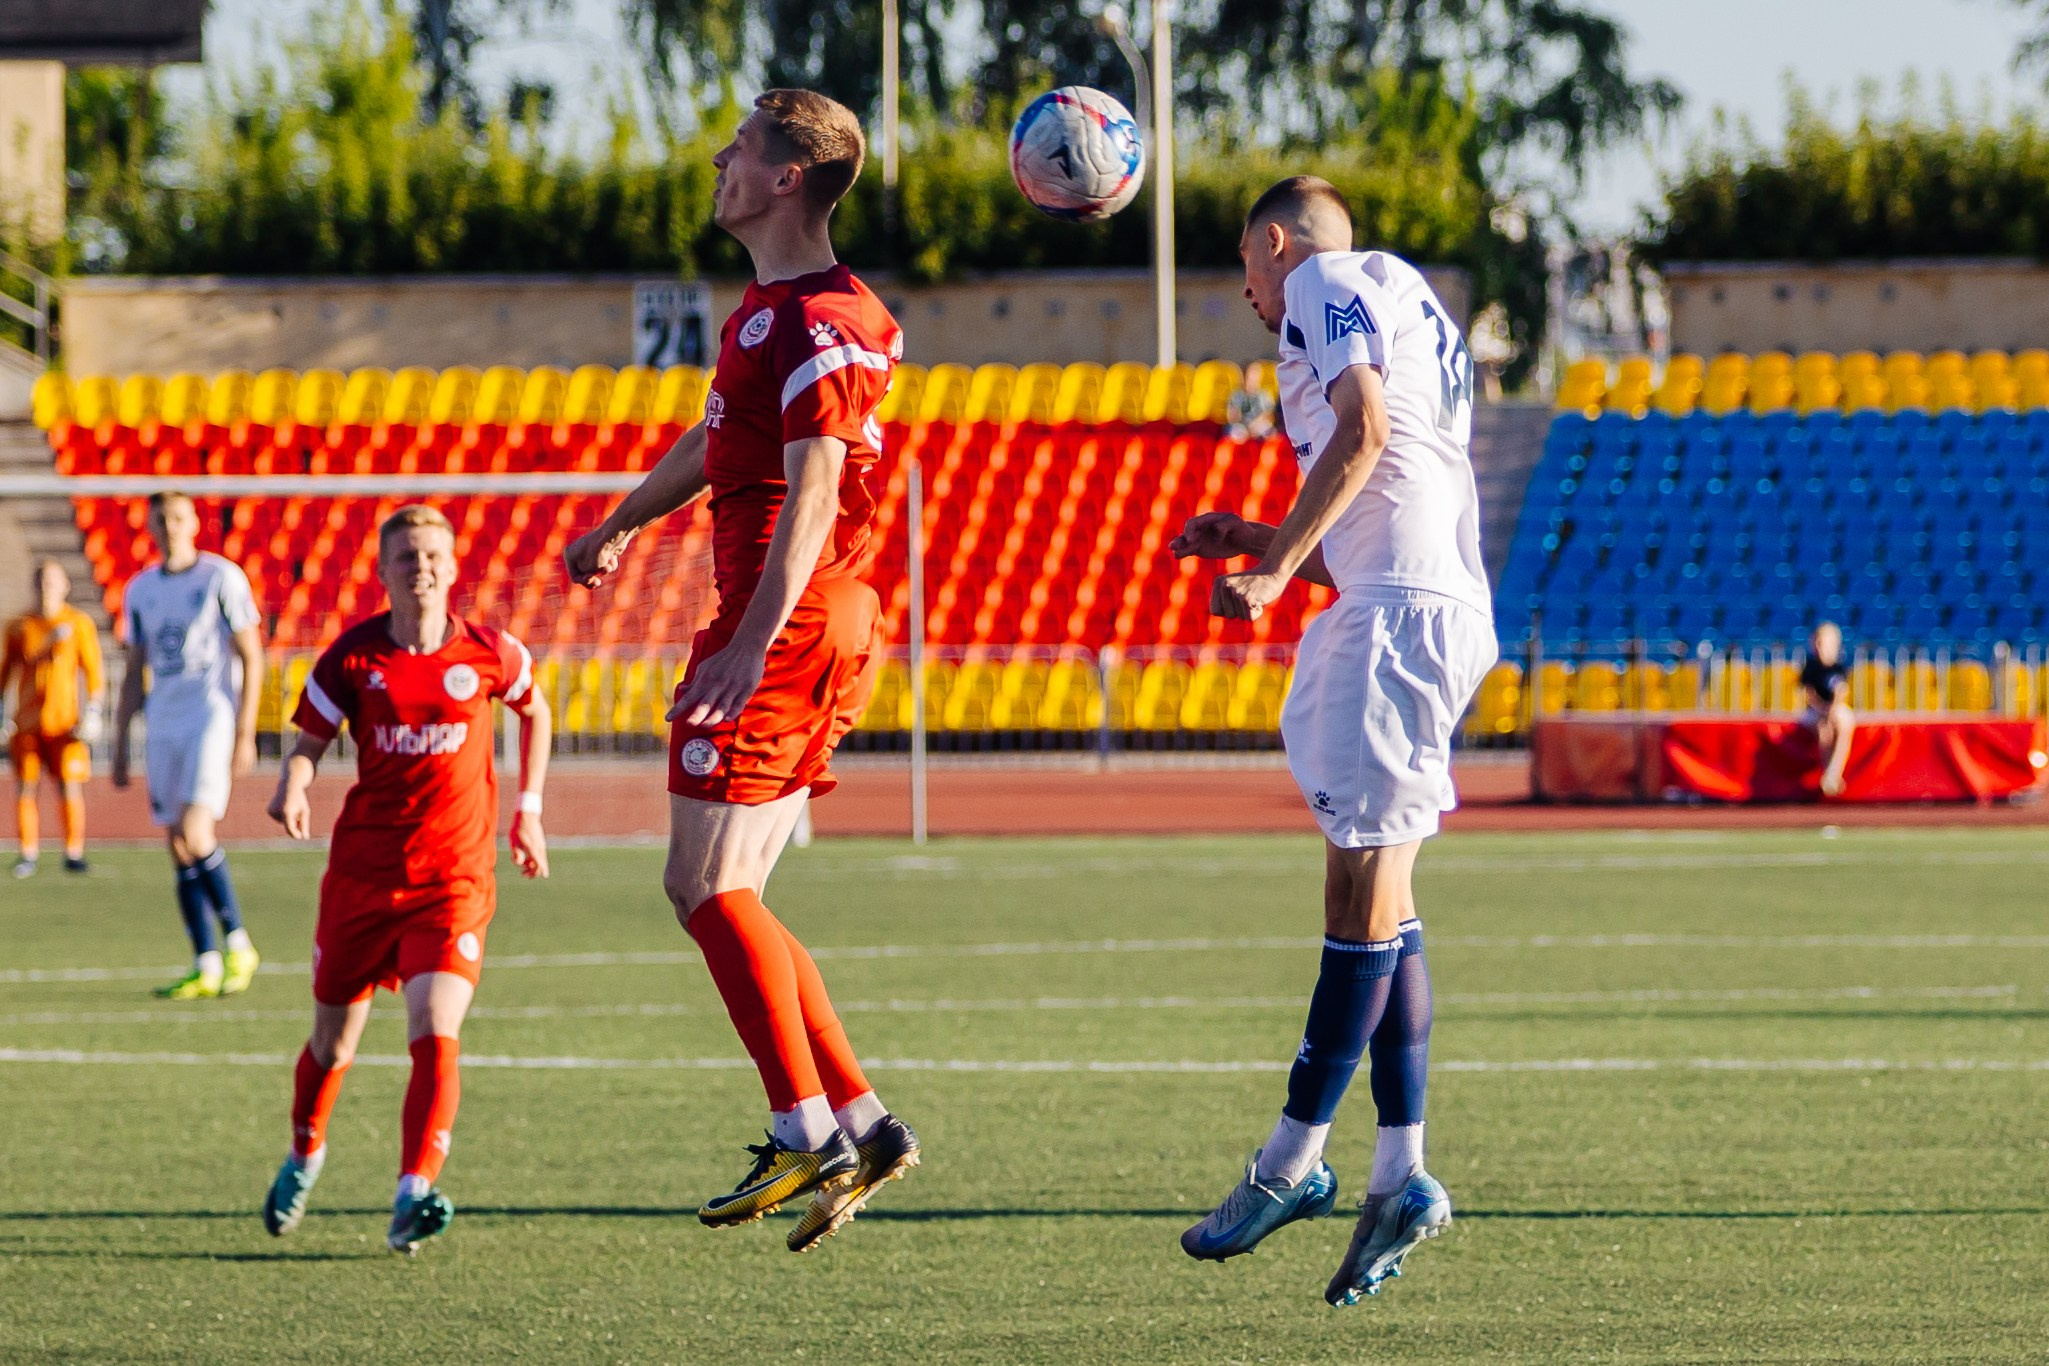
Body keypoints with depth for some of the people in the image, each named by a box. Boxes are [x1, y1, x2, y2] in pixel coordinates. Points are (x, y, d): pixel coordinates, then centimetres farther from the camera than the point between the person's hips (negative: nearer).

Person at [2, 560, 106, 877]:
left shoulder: (79, 624, 2)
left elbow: (94, 671, 2)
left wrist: (93, 711, -8)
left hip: (65, 720, -2)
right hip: (27, 724, 2)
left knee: (71, 787, -5)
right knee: (26, 789, 0)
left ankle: (74, 853, 3)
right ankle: (28, 854, 7)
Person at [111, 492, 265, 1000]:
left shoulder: (221, 578, -2)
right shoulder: (140, 591, 13)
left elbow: (251, 658, -4)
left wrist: (245, 734, -11)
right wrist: (120, 748, 15)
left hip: (211, 717, -6)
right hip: (162, 726, 6)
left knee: (194, 835, -19)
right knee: (178, 849, 3)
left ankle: (237, 944, -4)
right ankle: (206, 968, 7)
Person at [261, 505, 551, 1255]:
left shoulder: (491, 654, -2)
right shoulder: (353, 657, -4)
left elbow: (535, 712, 18)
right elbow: (309, 743, 1)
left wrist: (528, 809, 16)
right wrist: (292, 791, -21)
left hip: (455, 879, -1)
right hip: (362, 872, 1)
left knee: (436, 1034, -20)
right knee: (333, 1036, 15)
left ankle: (412, 1198, -27)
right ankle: (304, 1153, 43)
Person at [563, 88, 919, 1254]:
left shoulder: (819, 326, -15)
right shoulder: (770, 309, 17)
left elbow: (811, 493, -25)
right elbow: (716, 440, 34)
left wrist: (751, 643, -34)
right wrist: (621, 528, 48)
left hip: (792, 628, -10)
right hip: (807, 633, 10)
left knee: (708, 883, -9)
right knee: (719, 894, 10)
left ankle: (806, 1132, -9)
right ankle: (863, 1123, 8)